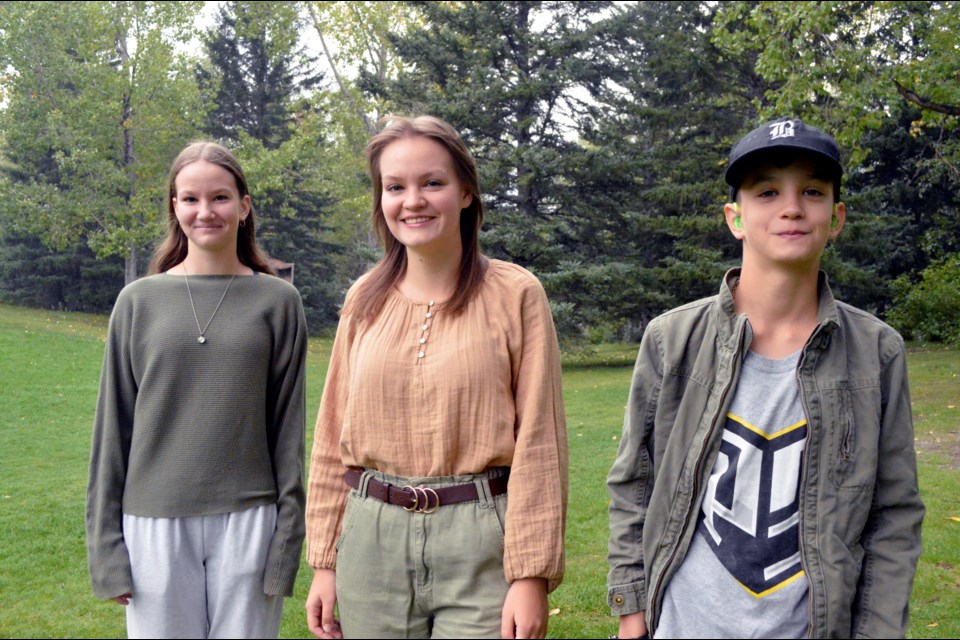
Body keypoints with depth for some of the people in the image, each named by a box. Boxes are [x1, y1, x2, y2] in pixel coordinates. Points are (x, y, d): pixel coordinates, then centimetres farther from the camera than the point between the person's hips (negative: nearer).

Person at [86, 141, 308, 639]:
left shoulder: (277, 301, 1)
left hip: (247, 523, -1)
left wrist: (287, 540, -1)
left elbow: (288, 428, 1)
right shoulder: (139, 301, 4)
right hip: (154, 523, 1)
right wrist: (105, 545, 3)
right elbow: (113, 426, 6)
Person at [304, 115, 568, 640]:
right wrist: (324, 562, 8)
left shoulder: (515, 295, -5)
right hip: (373, 538, 4)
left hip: (480, 540, -3)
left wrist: (531, 575, -10)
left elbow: (538, 443, -7)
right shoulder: (365, 300, 6)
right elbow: (333, 439, 9)